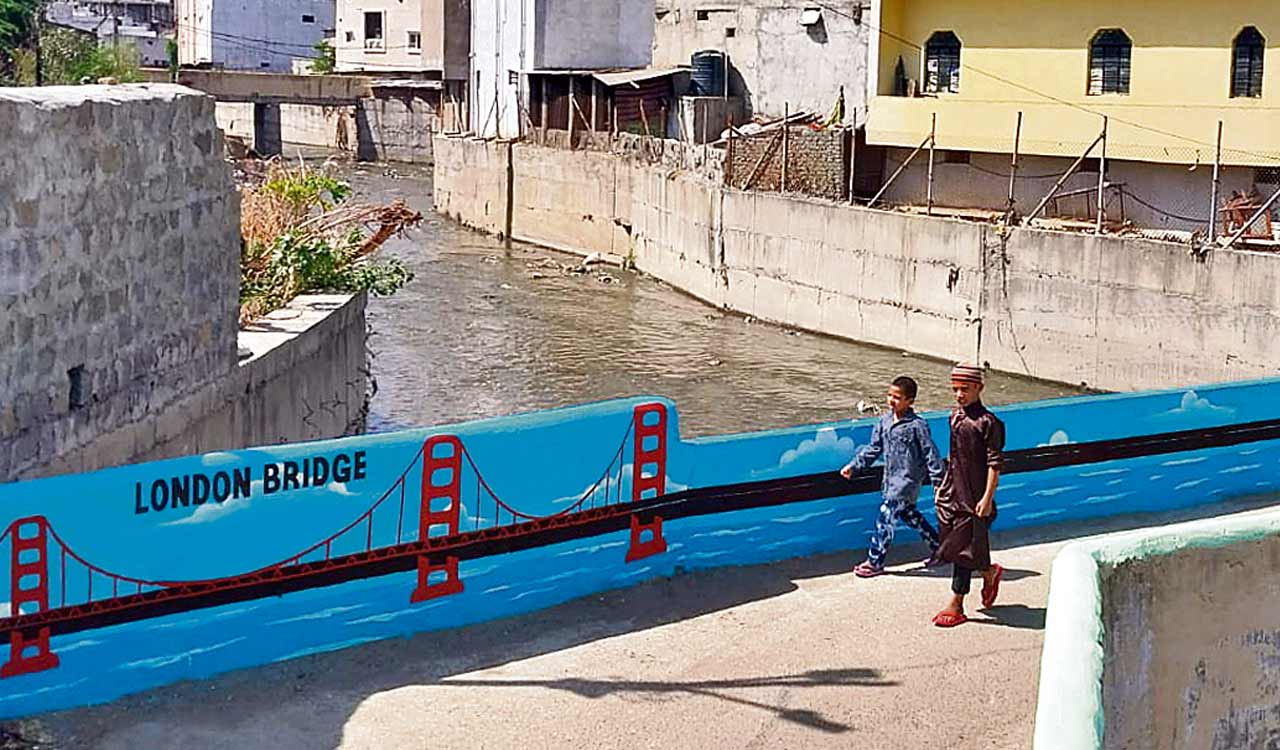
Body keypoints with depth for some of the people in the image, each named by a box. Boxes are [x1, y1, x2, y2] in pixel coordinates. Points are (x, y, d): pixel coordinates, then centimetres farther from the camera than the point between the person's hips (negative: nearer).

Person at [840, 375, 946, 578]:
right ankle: (937, 545, 36)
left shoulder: (917, 426, -16)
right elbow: (873, 448, 11)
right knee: (908, 514, 19)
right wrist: (854, 466, 4)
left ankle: (875, 562, 4)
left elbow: (930, 454, -13)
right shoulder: (885, 422, 4)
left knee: (885, 518, -7)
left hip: (907, 480, -8)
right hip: (891, 479, 8)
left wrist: (938, 482, -12)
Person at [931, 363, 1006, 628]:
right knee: (952, 544, 12)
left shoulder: (987, 422, -13)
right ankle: (989, 572, 35)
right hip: (952, 492, 8)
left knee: (963, 548, -2)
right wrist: (943, 486, 19)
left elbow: (995, 463, -14)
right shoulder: (955, 416, 10)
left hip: (973, 495, -8)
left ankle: (956, 606, 11)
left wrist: (987, 498, -17)